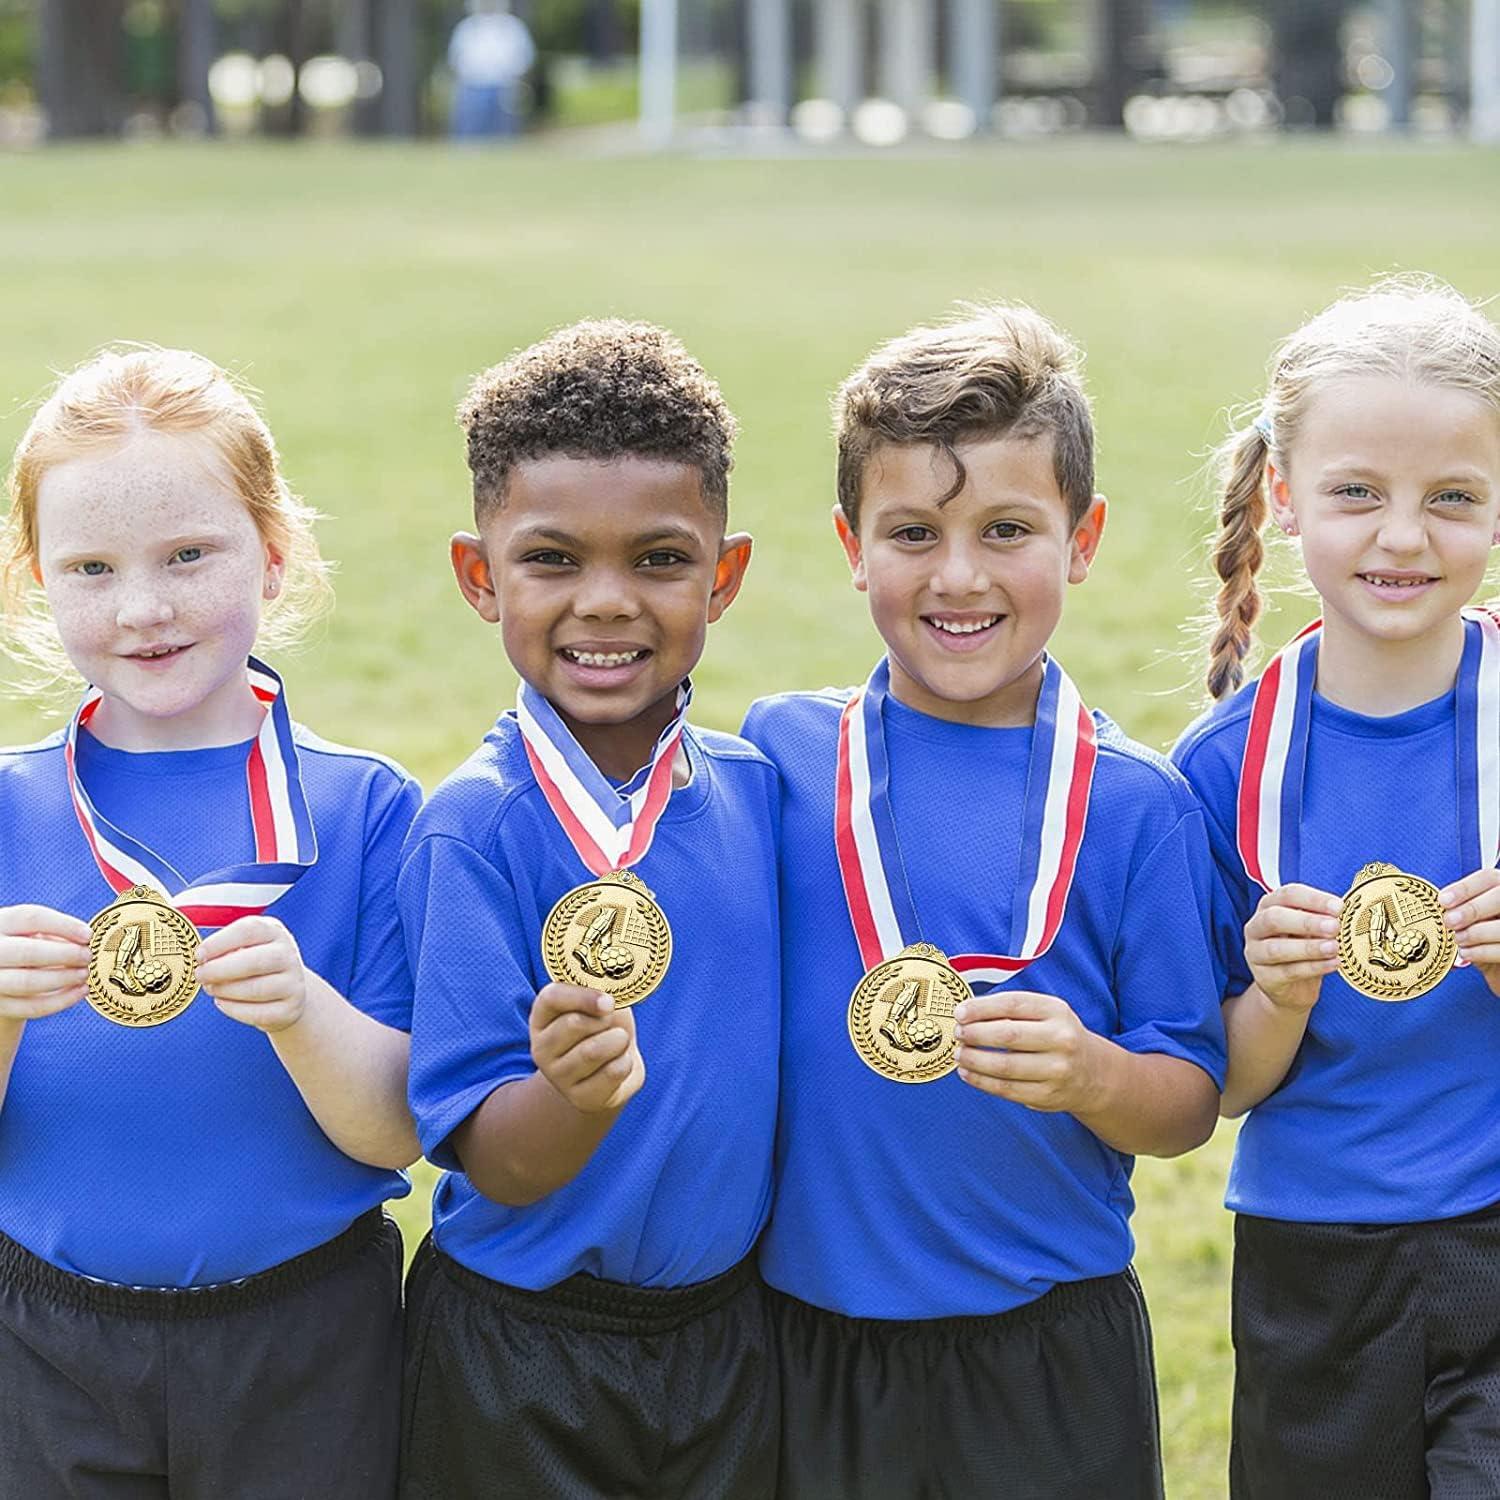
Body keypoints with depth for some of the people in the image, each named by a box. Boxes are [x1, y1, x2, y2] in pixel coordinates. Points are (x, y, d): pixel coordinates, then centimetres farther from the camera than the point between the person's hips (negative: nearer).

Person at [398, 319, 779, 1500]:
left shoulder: (759, 792, -2)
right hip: (521, 1359, -4)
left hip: (725, 1342, 4)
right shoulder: (474, 825, -14)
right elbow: (491, 1164, -17)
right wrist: (574, 1093, -35)